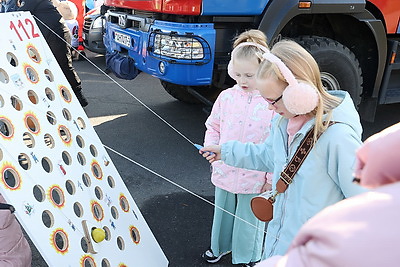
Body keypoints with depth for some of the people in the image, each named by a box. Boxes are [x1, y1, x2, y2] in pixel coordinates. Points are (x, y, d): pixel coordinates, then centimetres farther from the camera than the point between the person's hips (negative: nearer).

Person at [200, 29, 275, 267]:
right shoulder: (226, 97, -3)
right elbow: (213, 127, 9)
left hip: (254, 177, -4)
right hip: (225, 172, 4)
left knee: (250, 218, 14)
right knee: (223, 211, 23)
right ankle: (220, 246, 49)